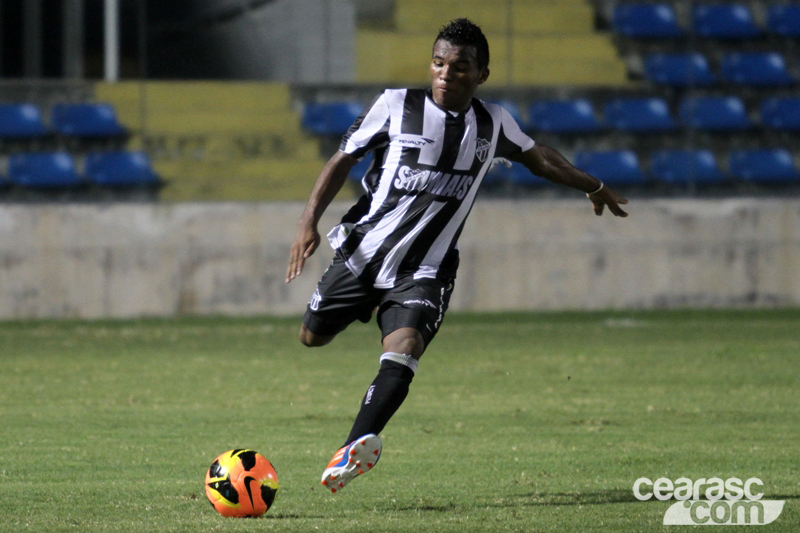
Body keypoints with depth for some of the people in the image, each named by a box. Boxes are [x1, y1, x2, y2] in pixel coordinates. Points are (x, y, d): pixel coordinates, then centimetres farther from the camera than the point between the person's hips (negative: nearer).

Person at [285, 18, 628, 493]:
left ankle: (355, 447, -38)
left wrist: (593, 186, 32)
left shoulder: (493, 124, 1)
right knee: (313, 336, 13)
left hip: (424, 270, -1)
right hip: (364, 250, 1)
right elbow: (344, 159, -2)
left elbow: (536, 156, 21)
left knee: (403, 352, -25)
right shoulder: (397, 106, -8)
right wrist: (310, 220, -13)